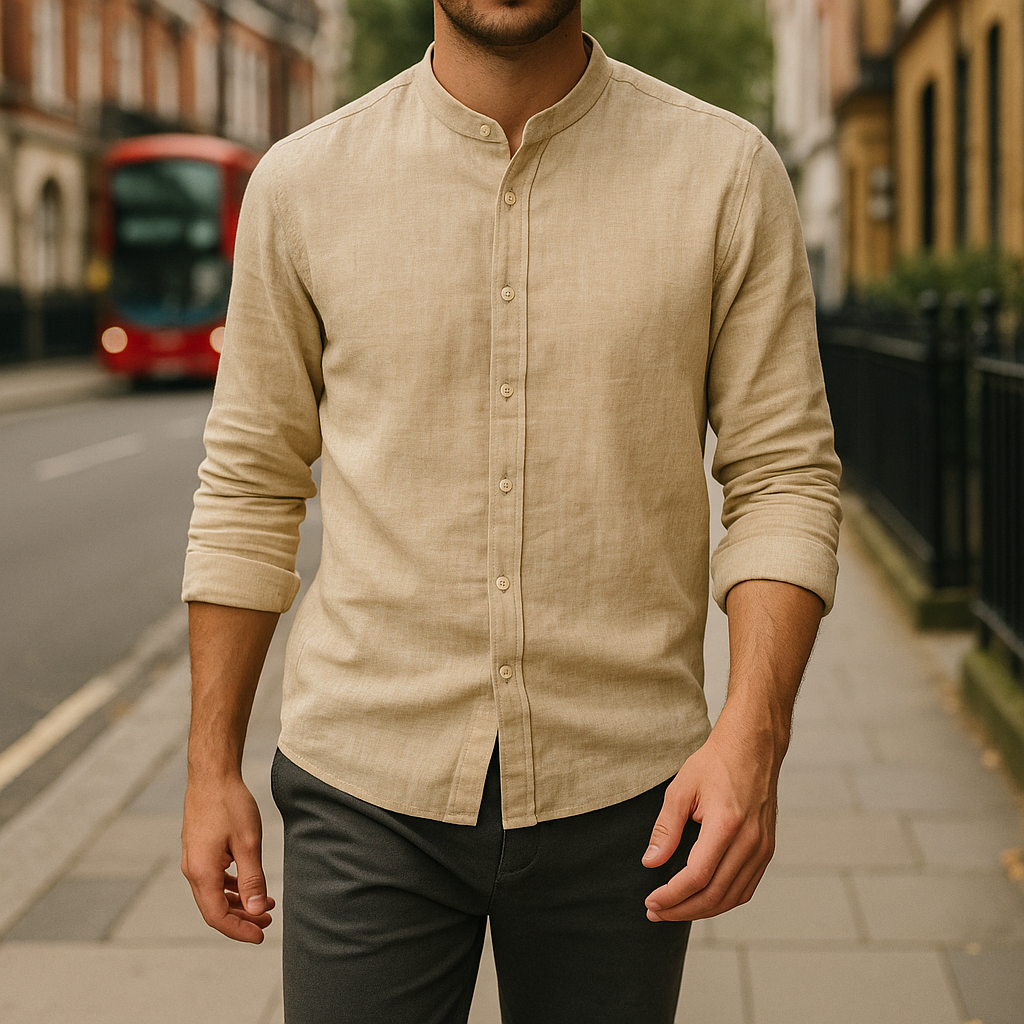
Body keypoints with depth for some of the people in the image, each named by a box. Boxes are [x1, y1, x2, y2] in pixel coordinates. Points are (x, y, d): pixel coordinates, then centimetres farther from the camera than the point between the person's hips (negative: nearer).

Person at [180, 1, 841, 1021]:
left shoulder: (727, 172, -3)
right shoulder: (303, 182, 0)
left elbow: (784, 477, -3)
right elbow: (248, 487, 7)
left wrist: (753, 734, -17)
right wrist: (212, 767, 7)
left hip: (622, 788, 0)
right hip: (367, 786, 0)